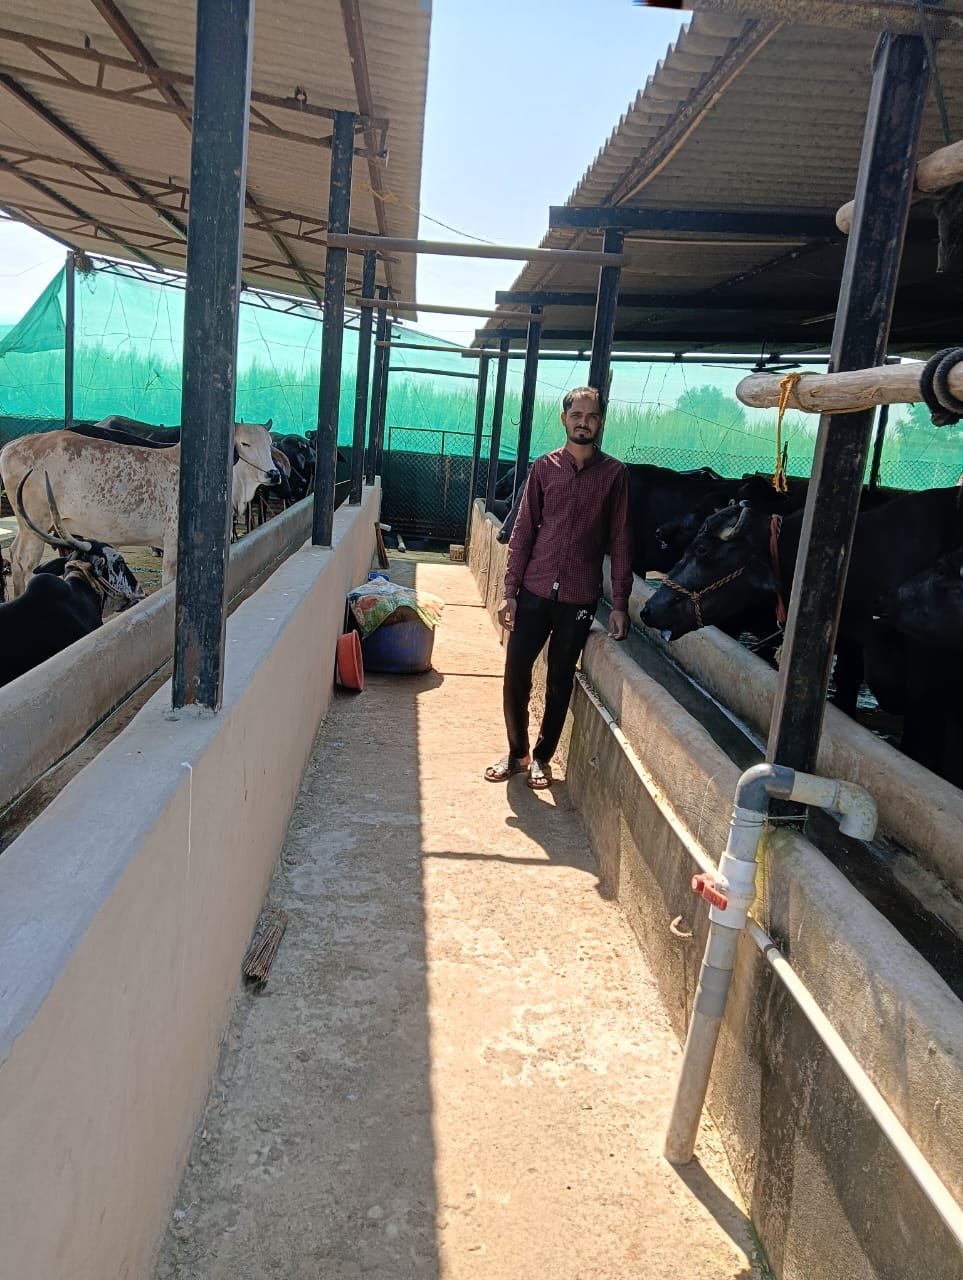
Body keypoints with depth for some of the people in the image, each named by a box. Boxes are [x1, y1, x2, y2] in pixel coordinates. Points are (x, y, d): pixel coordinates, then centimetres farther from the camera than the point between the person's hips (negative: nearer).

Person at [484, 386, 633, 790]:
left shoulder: (614, 474, 0)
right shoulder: (544, 467, 3)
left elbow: (620, 540, 0)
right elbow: (523, 532, 3)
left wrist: (619, 603, -4)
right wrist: (510, 591, -2)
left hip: (579, 597, -1)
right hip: (535, 591, 1)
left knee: (560, 681, 8)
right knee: (515, 673, 1)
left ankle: (542, 757, 25)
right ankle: (516, 752, 20)